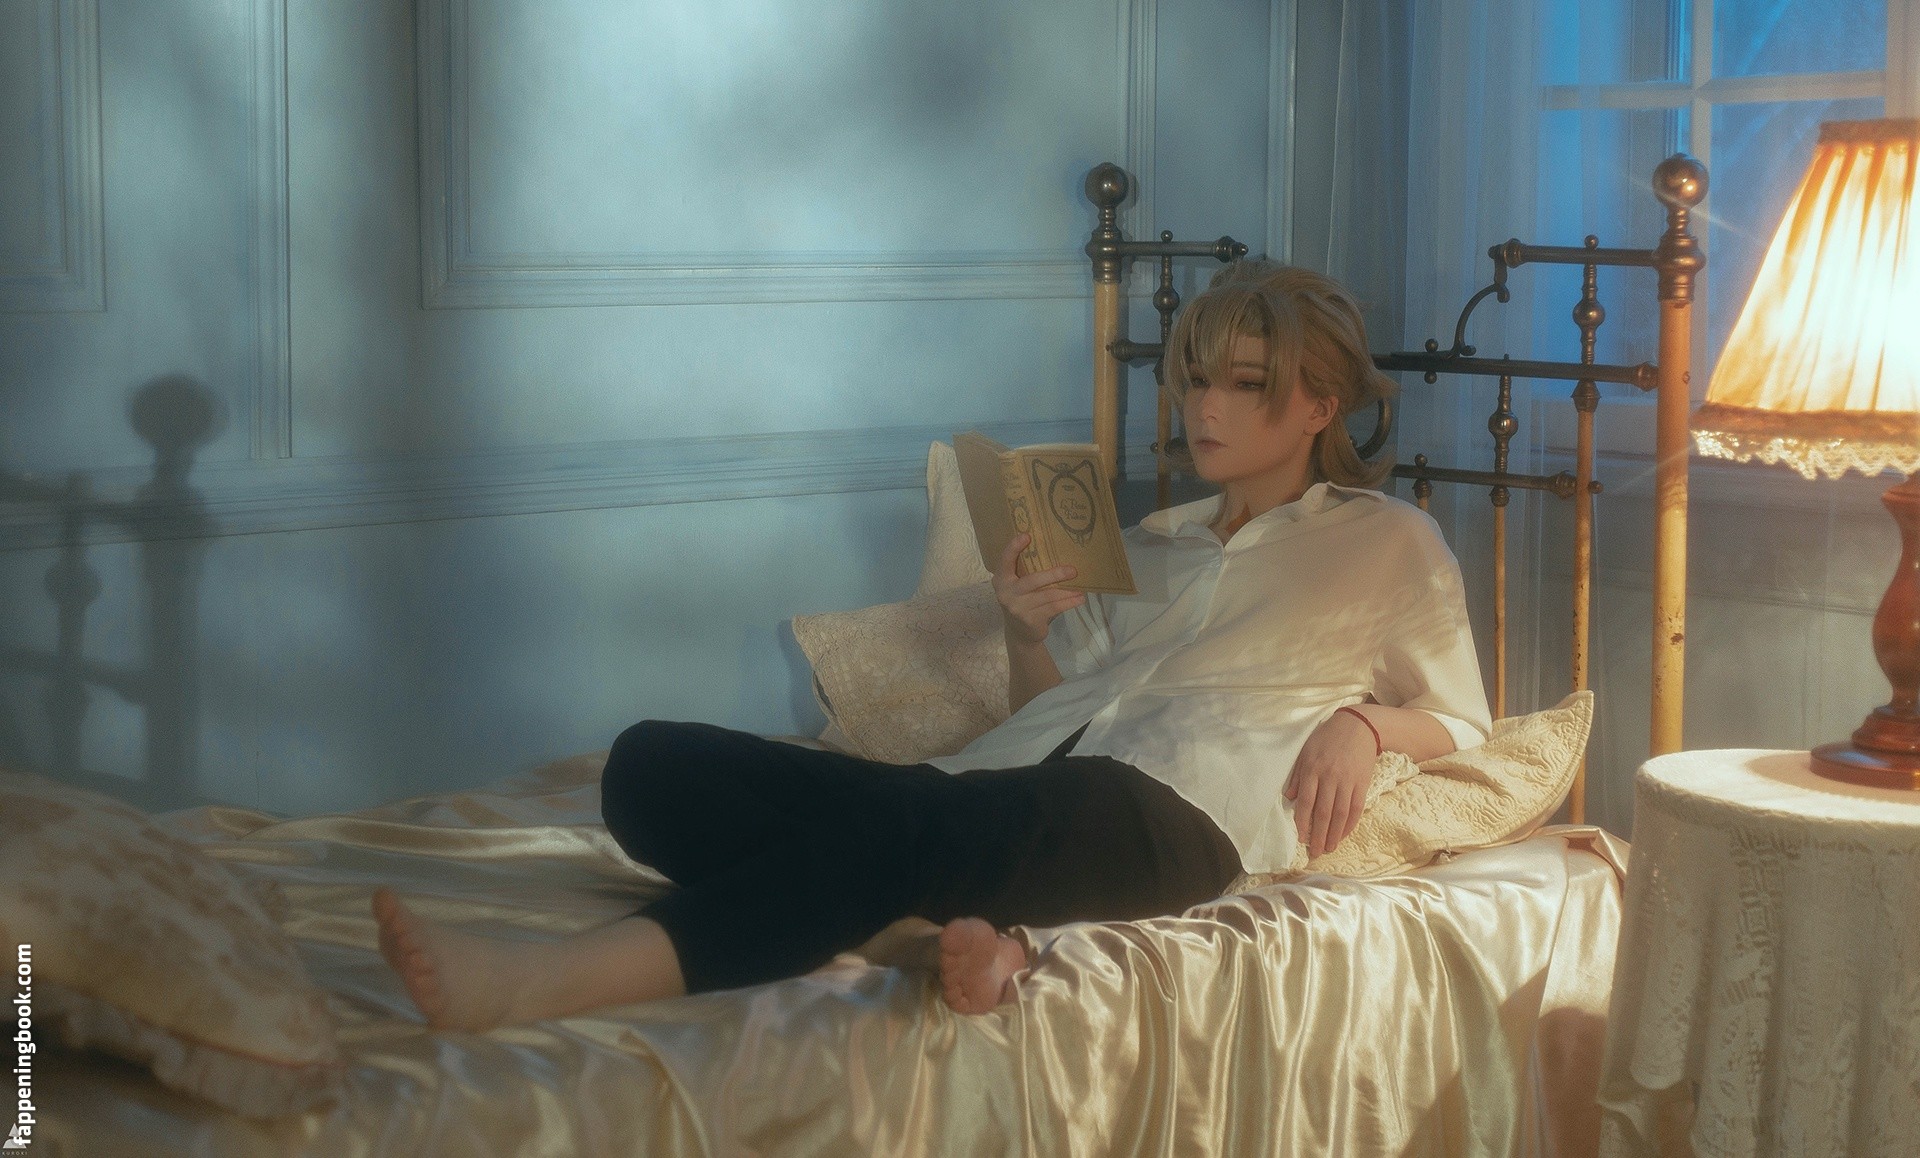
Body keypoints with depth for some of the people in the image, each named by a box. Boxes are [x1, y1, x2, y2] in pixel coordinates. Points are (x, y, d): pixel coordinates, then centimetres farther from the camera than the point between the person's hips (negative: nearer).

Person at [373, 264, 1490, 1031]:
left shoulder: (1390, 542, 22)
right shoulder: (1151, 544, 34)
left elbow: (1458, 720, 20)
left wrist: (1361, 720, -1)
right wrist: (1030, 631, 8)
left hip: (1179, 809, -6)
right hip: (1028, 776, 6)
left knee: (905, 819, -40)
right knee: (654, 765, -19)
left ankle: (545, 982, -53)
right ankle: (947, 921, -41)